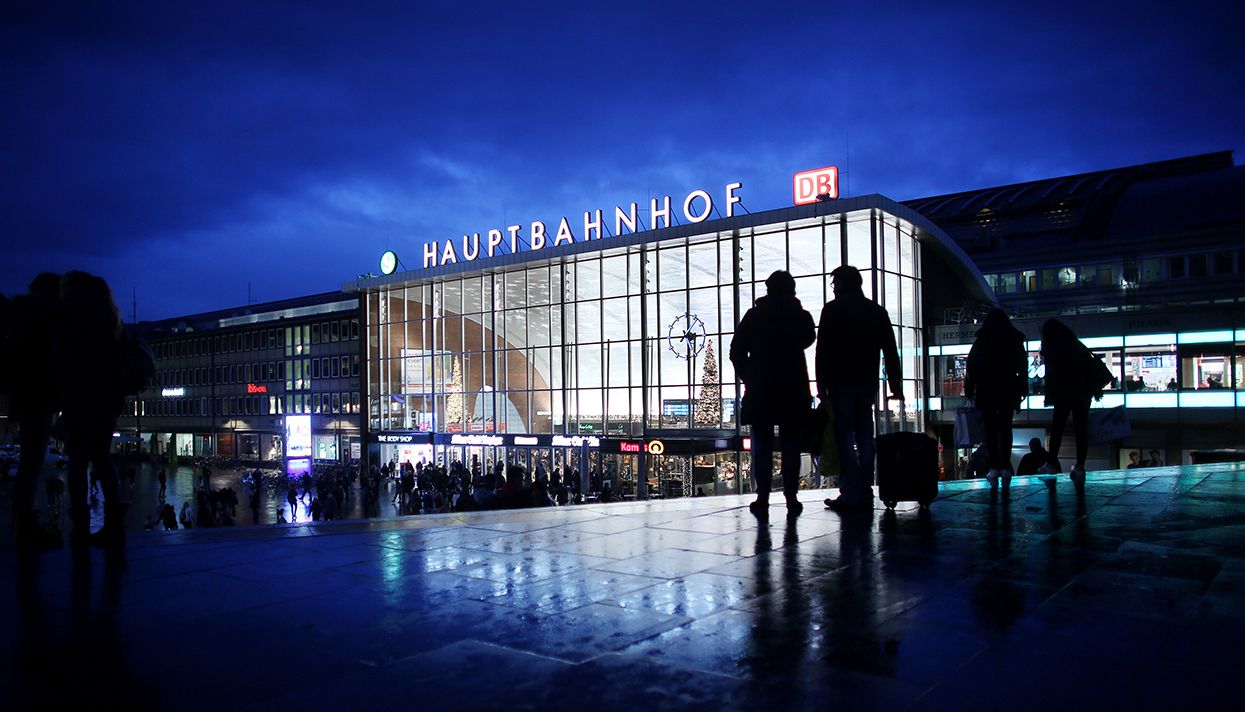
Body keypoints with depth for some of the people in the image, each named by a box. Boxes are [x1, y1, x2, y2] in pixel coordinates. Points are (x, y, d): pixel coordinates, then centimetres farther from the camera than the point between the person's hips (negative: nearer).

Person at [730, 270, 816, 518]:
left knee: (762, 445, 3)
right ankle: (791, 498, 4)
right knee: (790, 445, 5)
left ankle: (763, 498, 1)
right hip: (793, 391, 1)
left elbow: (736, 351, -2)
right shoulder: (801, 316, 2)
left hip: (760, 389, -1)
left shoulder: (754, 315, -1)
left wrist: (748, 377, 8)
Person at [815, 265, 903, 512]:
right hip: (867, 383, 5)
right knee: (864, 436, 8)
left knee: (844, 436, -4)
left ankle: (850, 495, -7)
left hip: (841, 383, -5)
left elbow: (823, 350, -7)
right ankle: (865, 493, 9)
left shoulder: (832, 309, -2)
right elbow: (891, 351, 10)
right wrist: (896, 386, 12)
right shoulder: (877, 311, 12)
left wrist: (822, 385, -5)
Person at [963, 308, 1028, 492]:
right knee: (1006, 428, 7)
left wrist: (969, 391, 3)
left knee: (990, 429, 0)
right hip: (1008, 391, 2)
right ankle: (1005, 467, 1)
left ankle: (994, 467, -7)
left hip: (986, 391, -2)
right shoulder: (1015, 341, 4)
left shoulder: (981, 341, -2)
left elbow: (972, 367, -2)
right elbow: (1023, 366, 5)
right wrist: (1022, 390, 11)